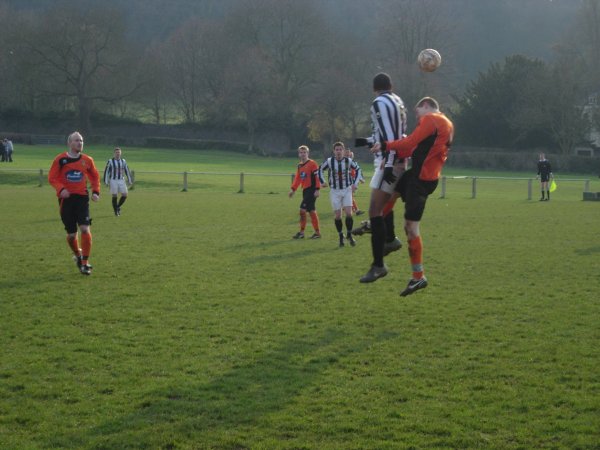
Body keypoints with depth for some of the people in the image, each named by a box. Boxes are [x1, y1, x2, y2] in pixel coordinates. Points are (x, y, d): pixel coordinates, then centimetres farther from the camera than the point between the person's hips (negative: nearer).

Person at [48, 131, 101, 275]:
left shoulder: (87, 160, 5)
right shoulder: (60, 159, -2)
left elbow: (95, 177, 16)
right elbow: (52, 177, -2)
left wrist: (96, 192, 1)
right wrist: (61, 189, -19)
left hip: (82, 198, 1)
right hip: (66, 198, -1)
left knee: (85, 229, -15)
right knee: (71, 234, 3)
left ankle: (85, 263, -4)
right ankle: (77, 255, 34)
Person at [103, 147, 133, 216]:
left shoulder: (123, 161, 7)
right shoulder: (110, 161, -4)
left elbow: (127, 171, 12)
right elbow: (106, 171, -4)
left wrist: (130, 181, 9)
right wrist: (106, 182, -9)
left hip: (121, 180, 3)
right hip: (113, 180, -3)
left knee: (124, 195, -5)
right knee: (114, 196, -3)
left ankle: (118, 207, 19)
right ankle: (116, 211, 10)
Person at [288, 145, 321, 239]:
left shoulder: (312, 164, -9)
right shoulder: (300, 166, 15)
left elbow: (317, 177, -14)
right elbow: (297, 178, 19)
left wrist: (317, 189, -19)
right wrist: (293, 189, 12)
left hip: (311, 190, -8)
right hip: (305, 190, 8)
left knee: (302, 209, -12)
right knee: (311, 211, 8)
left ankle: (301, 232, -4)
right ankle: (317, 232, 12)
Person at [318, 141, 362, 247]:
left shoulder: (349, 161, -9)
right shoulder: (329, 161, -10)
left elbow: (358, 169, 9)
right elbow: (320, 169, 8)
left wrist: (355, 183, 4)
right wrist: (322, 181, -2)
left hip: (347, 190, 0)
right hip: (335, 191, 0)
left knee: (349, 213, -10)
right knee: (337, 215, 0)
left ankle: (349, 235, 6)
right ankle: (341, 237, 14)